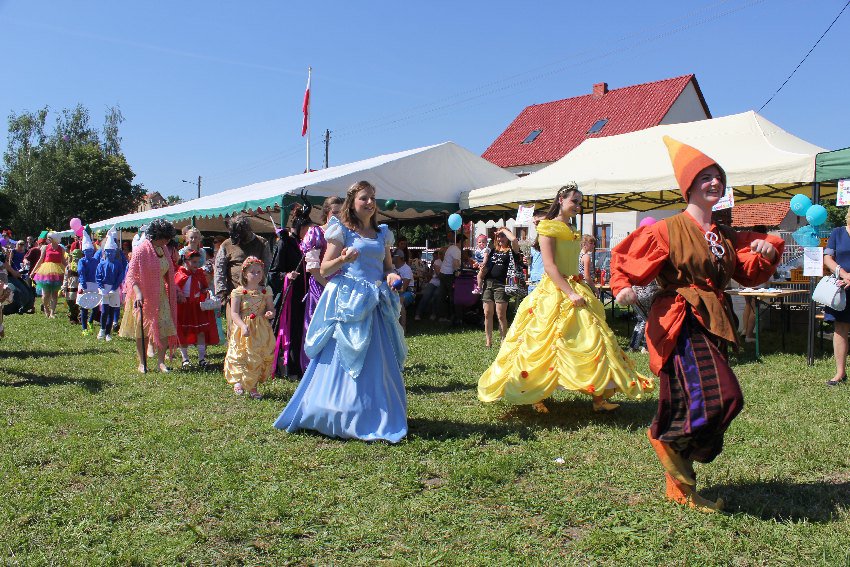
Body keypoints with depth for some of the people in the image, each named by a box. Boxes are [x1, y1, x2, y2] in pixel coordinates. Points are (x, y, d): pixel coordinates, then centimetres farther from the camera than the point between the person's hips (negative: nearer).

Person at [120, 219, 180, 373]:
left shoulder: (164, 250, 6)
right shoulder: (141, 250, -15)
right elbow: (131, 275, -18)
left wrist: (175, 289, 15)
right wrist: (138, 292, -31)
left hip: (161, 295, 6)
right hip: (144, 296, -6)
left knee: (165, 327, -2)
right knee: (143, 330, 4)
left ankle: (161, 362, 5)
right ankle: (142, 363, 14)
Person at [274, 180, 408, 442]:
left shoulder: (382, 233, 16)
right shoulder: (342, 230, 1)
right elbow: (324, 269, -3)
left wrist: (391, 275, -1)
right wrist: (343, 260, -22)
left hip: (376, 306, 5)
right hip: (348, 302, -5)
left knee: (378, 365, 6)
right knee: (342, 362, -6)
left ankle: (376, 417, 17)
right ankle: (343, 419, 3)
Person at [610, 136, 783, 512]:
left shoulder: (725, 237, 15)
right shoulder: (668, 230, -6)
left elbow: (750, 273, 16)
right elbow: (626, 258, -8)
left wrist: (767, 252, -3)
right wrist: (624, 287, -26)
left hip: (713, 325, 8)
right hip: (681, 325, -7)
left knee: (694, 407, 11)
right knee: (719, 397, -22)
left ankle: (680, 489, 25)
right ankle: (665, 437, 6)